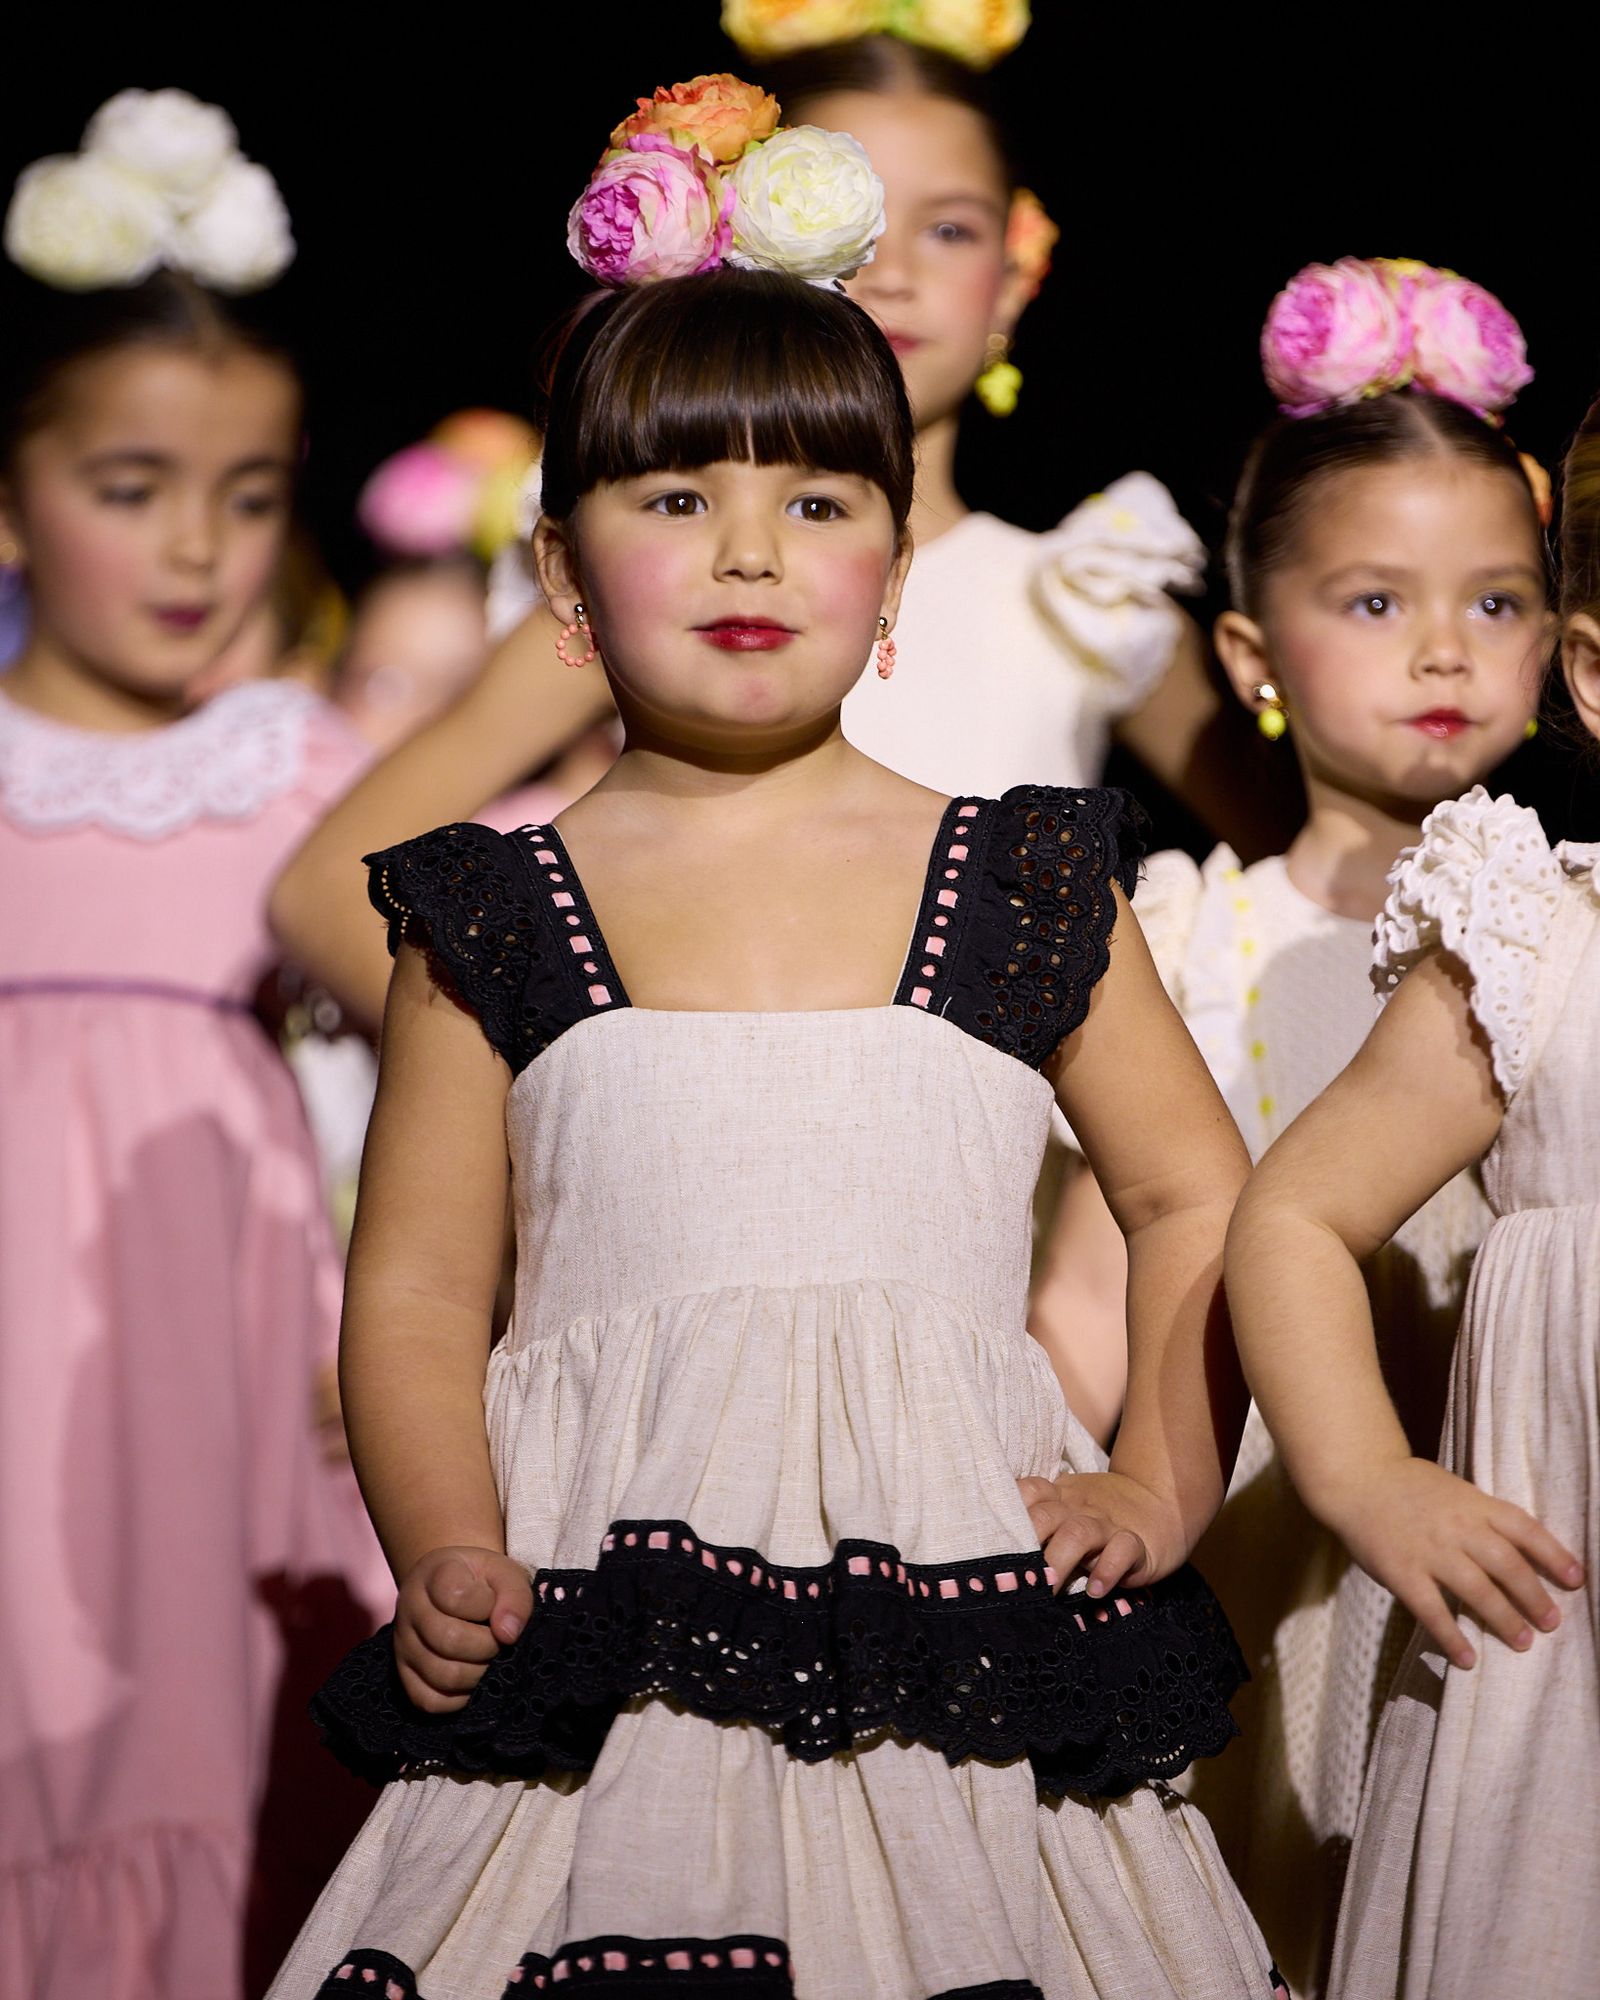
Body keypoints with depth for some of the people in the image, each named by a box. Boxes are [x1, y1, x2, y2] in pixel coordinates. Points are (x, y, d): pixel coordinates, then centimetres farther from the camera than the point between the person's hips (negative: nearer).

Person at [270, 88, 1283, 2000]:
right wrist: (448, 1556, -10)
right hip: (602, 1656, 0)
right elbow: (414, 1288, 4)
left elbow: (1200, 1201, 14)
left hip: (953, 1635, 1)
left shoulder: (1024, 884, 7)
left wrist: (1161, 1487, 2)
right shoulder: (498, 913, 5)